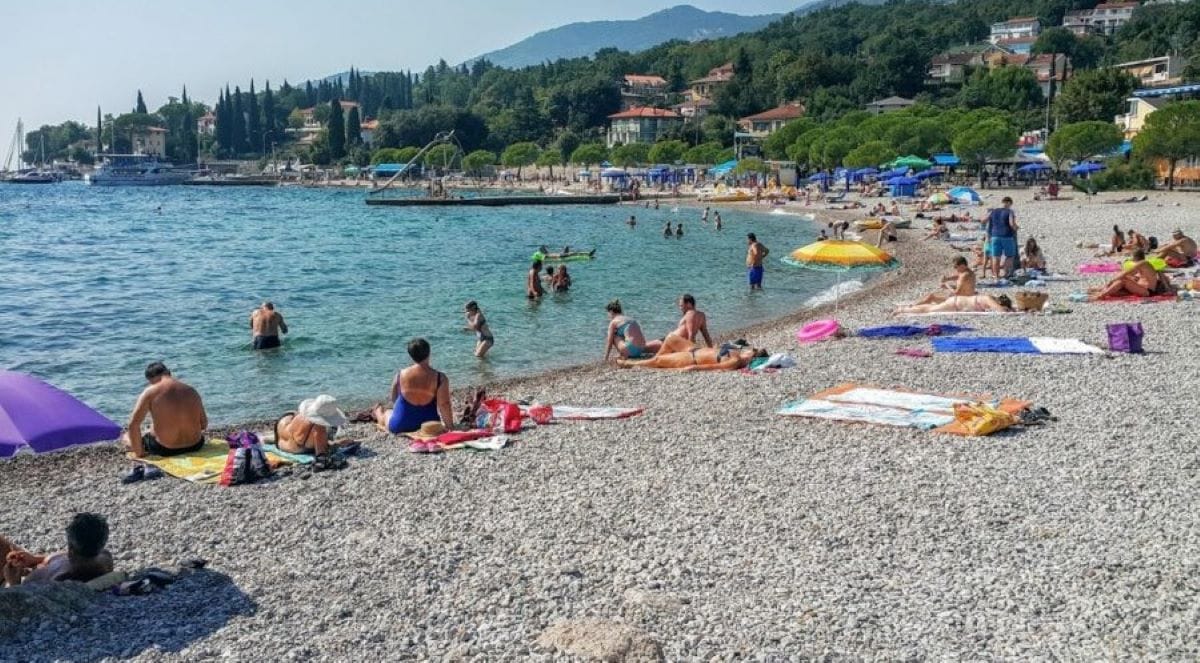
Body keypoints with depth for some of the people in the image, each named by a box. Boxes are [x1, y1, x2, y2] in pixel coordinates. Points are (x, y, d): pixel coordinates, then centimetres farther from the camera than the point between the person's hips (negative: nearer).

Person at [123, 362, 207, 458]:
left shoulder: (150, 392, -11)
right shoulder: (191, 391, 1)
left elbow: (133, 424, -14)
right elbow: (204, 424, 6)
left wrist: (138, 453, -3)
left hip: (164, 449, -3)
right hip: (194, 446, 3)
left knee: (127, 436, 23)